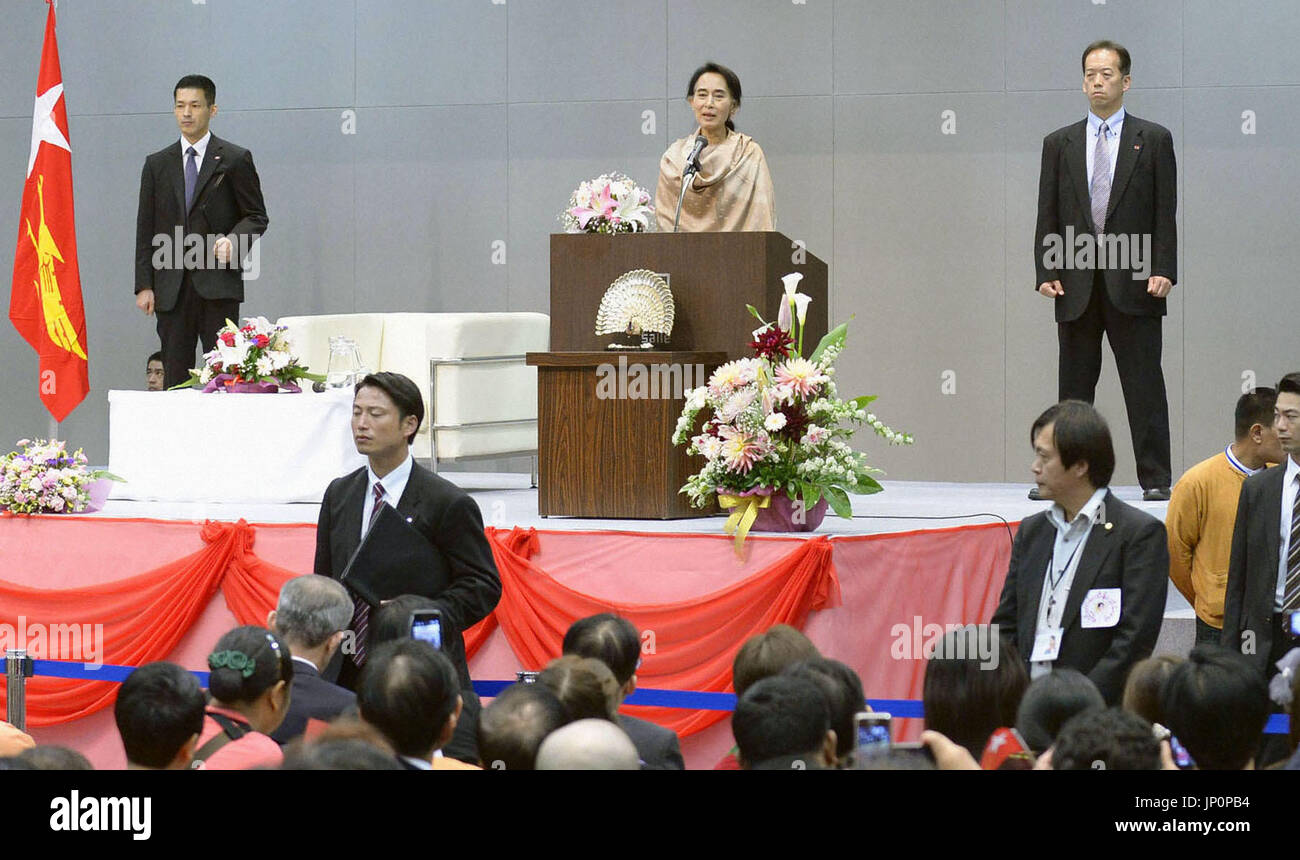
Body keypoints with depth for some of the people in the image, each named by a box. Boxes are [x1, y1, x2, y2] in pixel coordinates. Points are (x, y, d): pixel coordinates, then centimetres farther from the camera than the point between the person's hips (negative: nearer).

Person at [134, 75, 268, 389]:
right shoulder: (157, 164, 14)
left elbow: (257, 216, 6)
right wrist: (144, 285, 4)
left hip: (218, 284, -3)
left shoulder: (235, 160, 5)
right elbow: (145, 228, 12)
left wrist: (233, 240, -15)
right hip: (171, 288, 3)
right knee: (174, 376, 1)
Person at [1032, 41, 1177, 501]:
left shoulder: (1153, 140, 6)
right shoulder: (1059, 143, 12)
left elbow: (1165, 212, 2)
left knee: (1144, 385, -3)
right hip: (1077, 286, 2)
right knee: (1073, 385, 6)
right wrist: (1047, 272, -1)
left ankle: (1155, 478, 0)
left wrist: (1163, 271, -8)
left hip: (1133, 283, -2)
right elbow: (1048, 216, 10)